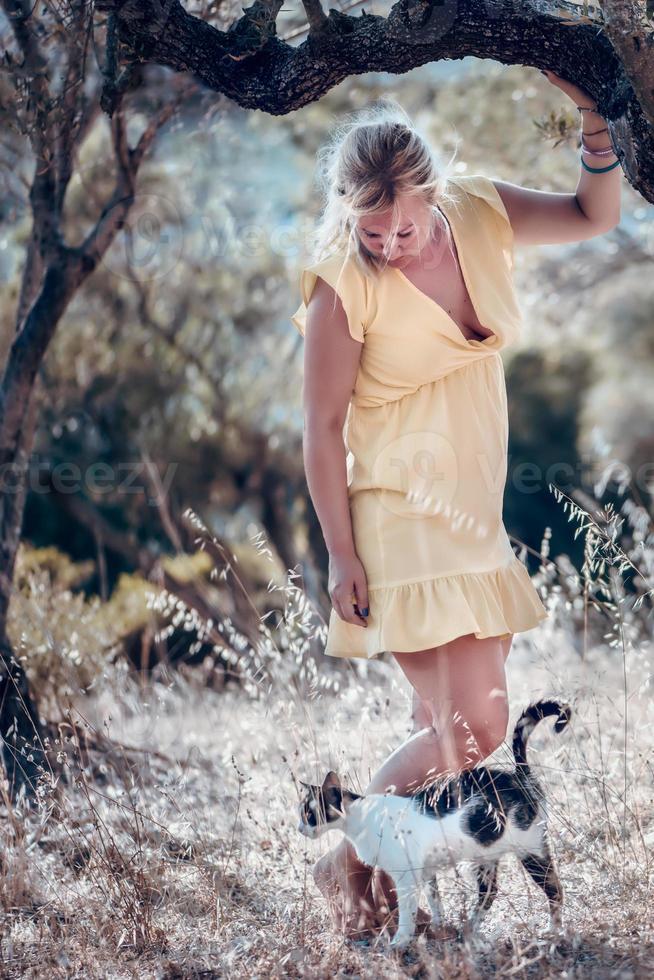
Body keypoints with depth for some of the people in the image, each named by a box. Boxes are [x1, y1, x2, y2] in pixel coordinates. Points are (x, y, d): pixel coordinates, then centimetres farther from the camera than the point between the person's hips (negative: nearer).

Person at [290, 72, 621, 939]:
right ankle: (348, 861, 7)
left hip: (478, 510, 7)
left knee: (450, 724, 10)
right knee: (475, 725, -12)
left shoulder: (478, 214, -1)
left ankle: (392, 869, 26)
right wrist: (342, 558, -12)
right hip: (402, 518, -7)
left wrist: (595, 120, -12)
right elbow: (323, 428, -12)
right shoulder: (344, 284, -16)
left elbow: (596, 217, 7)